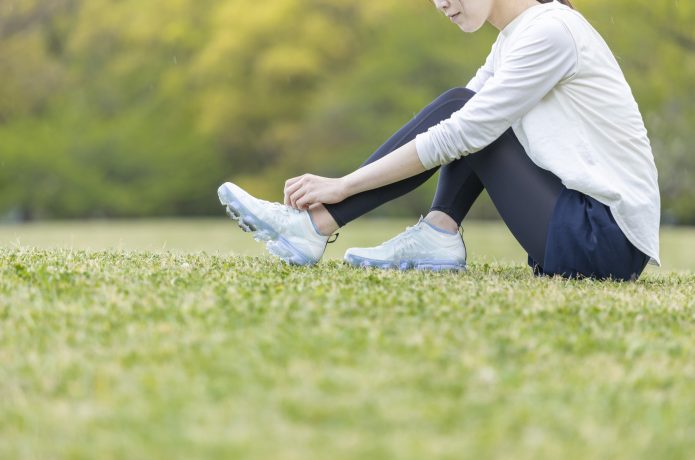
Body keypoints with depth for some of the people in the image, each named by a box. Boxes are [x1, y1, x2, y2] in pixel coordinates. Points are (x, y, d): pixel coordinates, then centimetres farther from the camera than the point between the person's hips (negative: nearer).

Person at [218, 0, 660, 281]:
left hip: (607, 239, -9)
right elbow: (464, 132, 14)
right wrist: (343, 189, 5)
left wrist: (343, 186, -14)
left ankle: (315, 224, -9)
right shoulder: (516, 38, 15)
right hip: (590, 229, 9)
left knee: (462, 115, -9)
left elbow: (457, 135, -18)